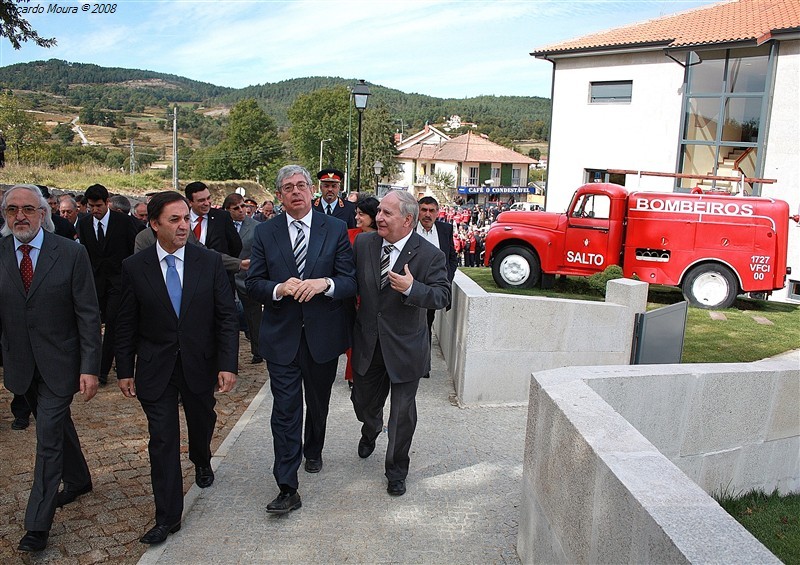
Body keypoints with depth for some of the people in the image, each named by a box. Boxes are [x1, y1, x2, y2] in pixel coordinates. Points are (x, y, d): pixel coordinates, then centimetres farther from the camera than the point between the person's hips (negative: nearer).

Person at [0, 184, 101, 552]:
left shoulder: (71, 253, -11)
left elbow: (88, 314, -10)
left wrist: (90, 368, -14)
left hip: (58, 364, -4)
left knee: (49, 438, -2)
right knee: (57, 426, 21)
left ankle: (38, 524, 11)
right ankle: (79, 480, 45)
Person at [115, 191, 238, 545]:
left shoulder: (210, 262, -7)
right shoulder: (134, 267, -6)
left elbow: (227, 316, -6)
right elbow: (126, 324, 0)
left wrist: (228, 364, -12)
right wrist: (124, 370, 1)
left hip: (200, 364, 1)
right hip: (155, 368, -1)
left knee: (202, 422, 21)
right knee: (162, 440, 1)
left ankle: (202, 462, 55)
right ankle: (168, 517, 13)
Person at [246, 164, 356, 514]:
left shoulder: (335, 229, -2)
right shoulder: (265, 233, 0)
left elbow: (351, 281, -5)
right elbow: (253, 284, -1)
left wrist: (325, 283, -25)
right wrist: (279, 289, -21)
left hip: (323, 334, 1)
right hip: (281, 336, -1)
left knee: (318, 403, 20)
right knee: (285, 410, -3)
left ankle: (313, 452, 48)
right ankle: (287, 489, 5)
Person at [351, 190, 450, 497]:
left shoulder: (430, 255, -14)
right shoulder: (363, 243, -4)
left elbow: (442, 295, -15)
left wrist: (412, 287, -32)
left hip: (405, 347, -3)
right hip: (367, 343, 4)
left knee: (402, 413, 9)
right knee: (364, 400, 22)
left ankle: (396, 471, 31)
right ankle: (370, 432, 58)